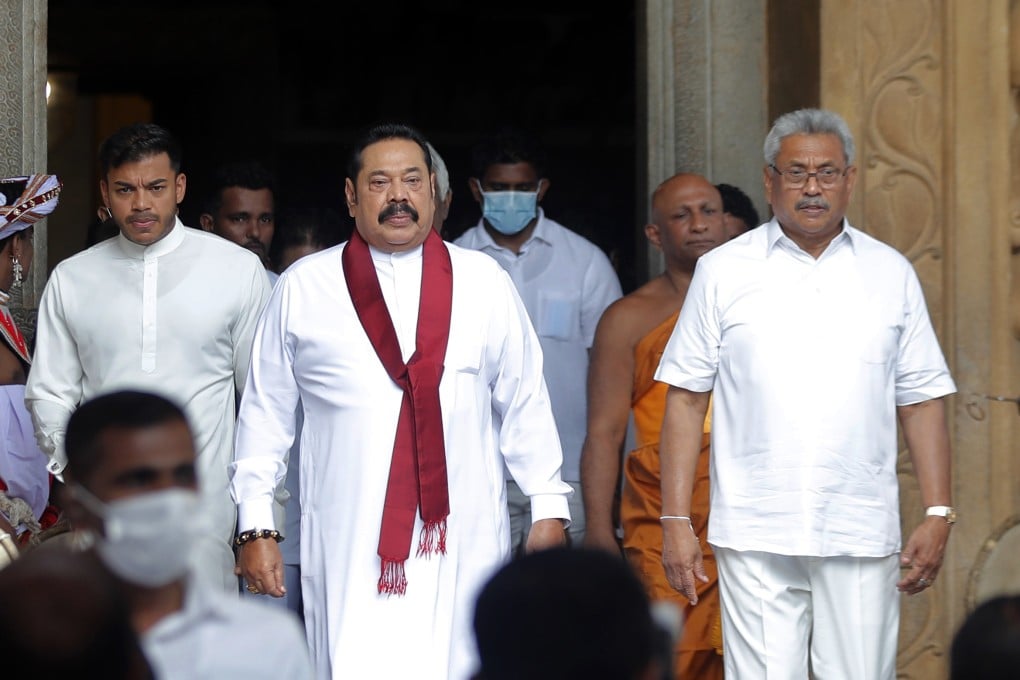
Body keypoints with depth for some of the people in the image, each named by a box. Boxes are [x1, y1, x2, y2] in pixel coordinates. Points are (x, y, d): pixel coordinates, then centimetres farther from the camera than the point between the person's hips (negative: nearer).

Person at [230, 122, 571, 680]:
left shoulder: (483, 282, 9)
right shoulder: (303, 288, 6)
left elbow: (525, 404, 11)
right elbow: (265, 414, 9)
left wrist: (549, 509, 8)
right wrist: (256, 527, 5)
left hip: (461, 542, 1)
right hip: (348, 545, -1)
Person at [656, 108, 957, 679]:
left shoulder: (891, 274, 10)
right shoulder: (723, 272, 6)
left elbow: (922, 400, 10)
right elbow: (686, 398, 4)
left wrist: (939, 514, 1)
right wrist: (676, 520, -2)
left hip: (862, 538, 1)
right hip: (755, 538, -1)